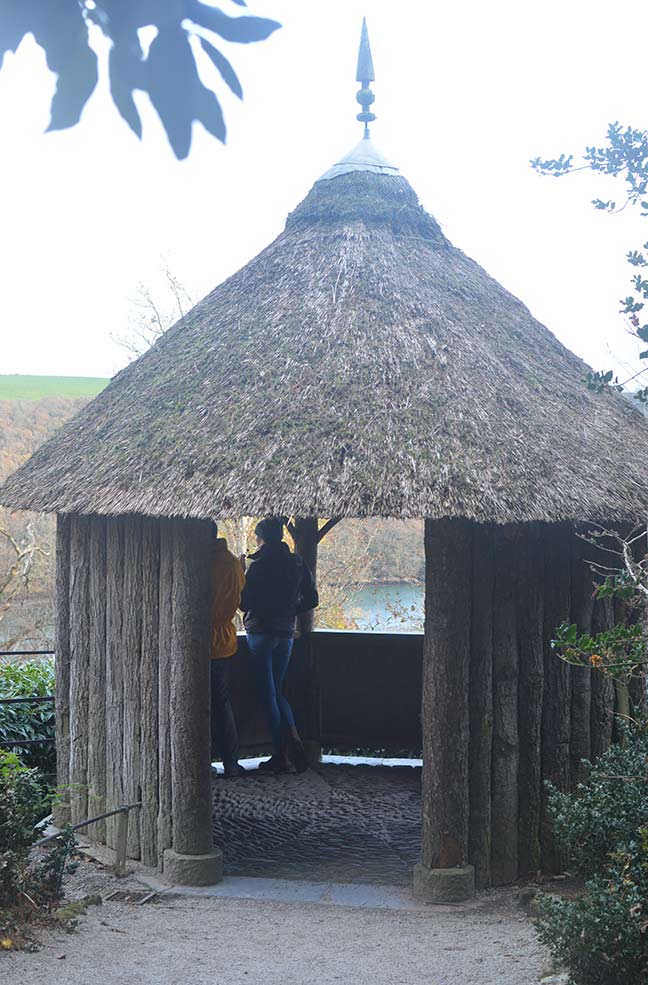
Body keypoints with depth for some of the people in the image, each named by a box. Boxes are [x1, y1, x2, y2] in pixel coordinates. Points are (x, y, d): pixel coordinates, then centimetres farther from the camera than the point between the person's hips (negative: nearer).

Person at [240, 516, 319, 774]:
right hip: (286, 634, 6)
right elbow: (311, 599, 9)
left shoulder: (260, 565, -13)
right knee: (277, 691, 18)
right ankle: (293, 737, -6)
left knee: (268, 694, 2)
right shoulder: (297, 564, 5)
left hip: (261, 633, -6)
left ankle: (280, 756, 2)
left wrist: (241, 576, 4)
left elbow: (245, 602, -12)